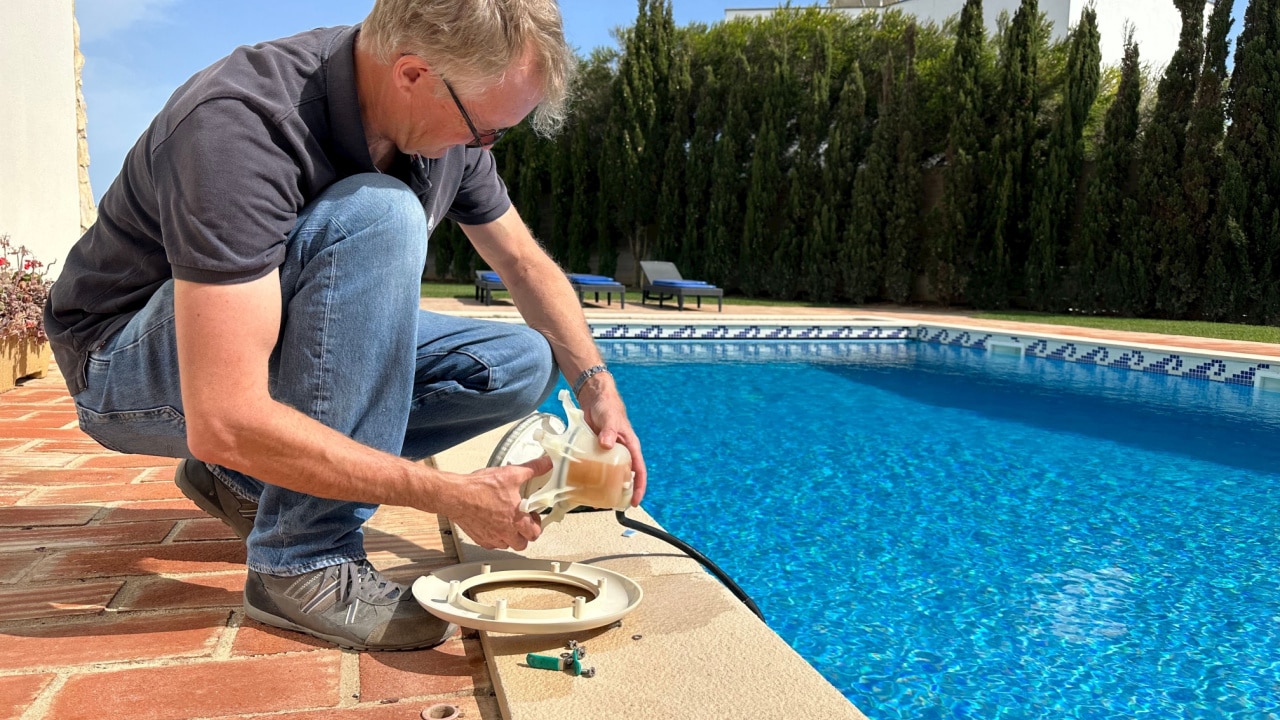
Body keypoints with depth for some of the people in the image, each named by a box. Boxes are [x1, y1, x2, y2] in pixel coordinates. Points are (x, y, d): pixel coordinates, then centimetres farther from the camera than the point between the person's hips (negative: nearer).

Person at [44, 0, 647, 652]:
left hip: (285, 350, 7)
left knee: (523, 363, -3)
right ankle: (304, 565, -22)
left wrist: (596, 385, -6)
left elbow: (524, 262, 6)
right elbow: (222, 424, -38)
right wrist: (451, 495, -35)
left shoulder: (447, 126, -10)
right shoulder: (238, 128, -33)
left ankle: (242, 481, 1)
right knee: (379, 215, -32)